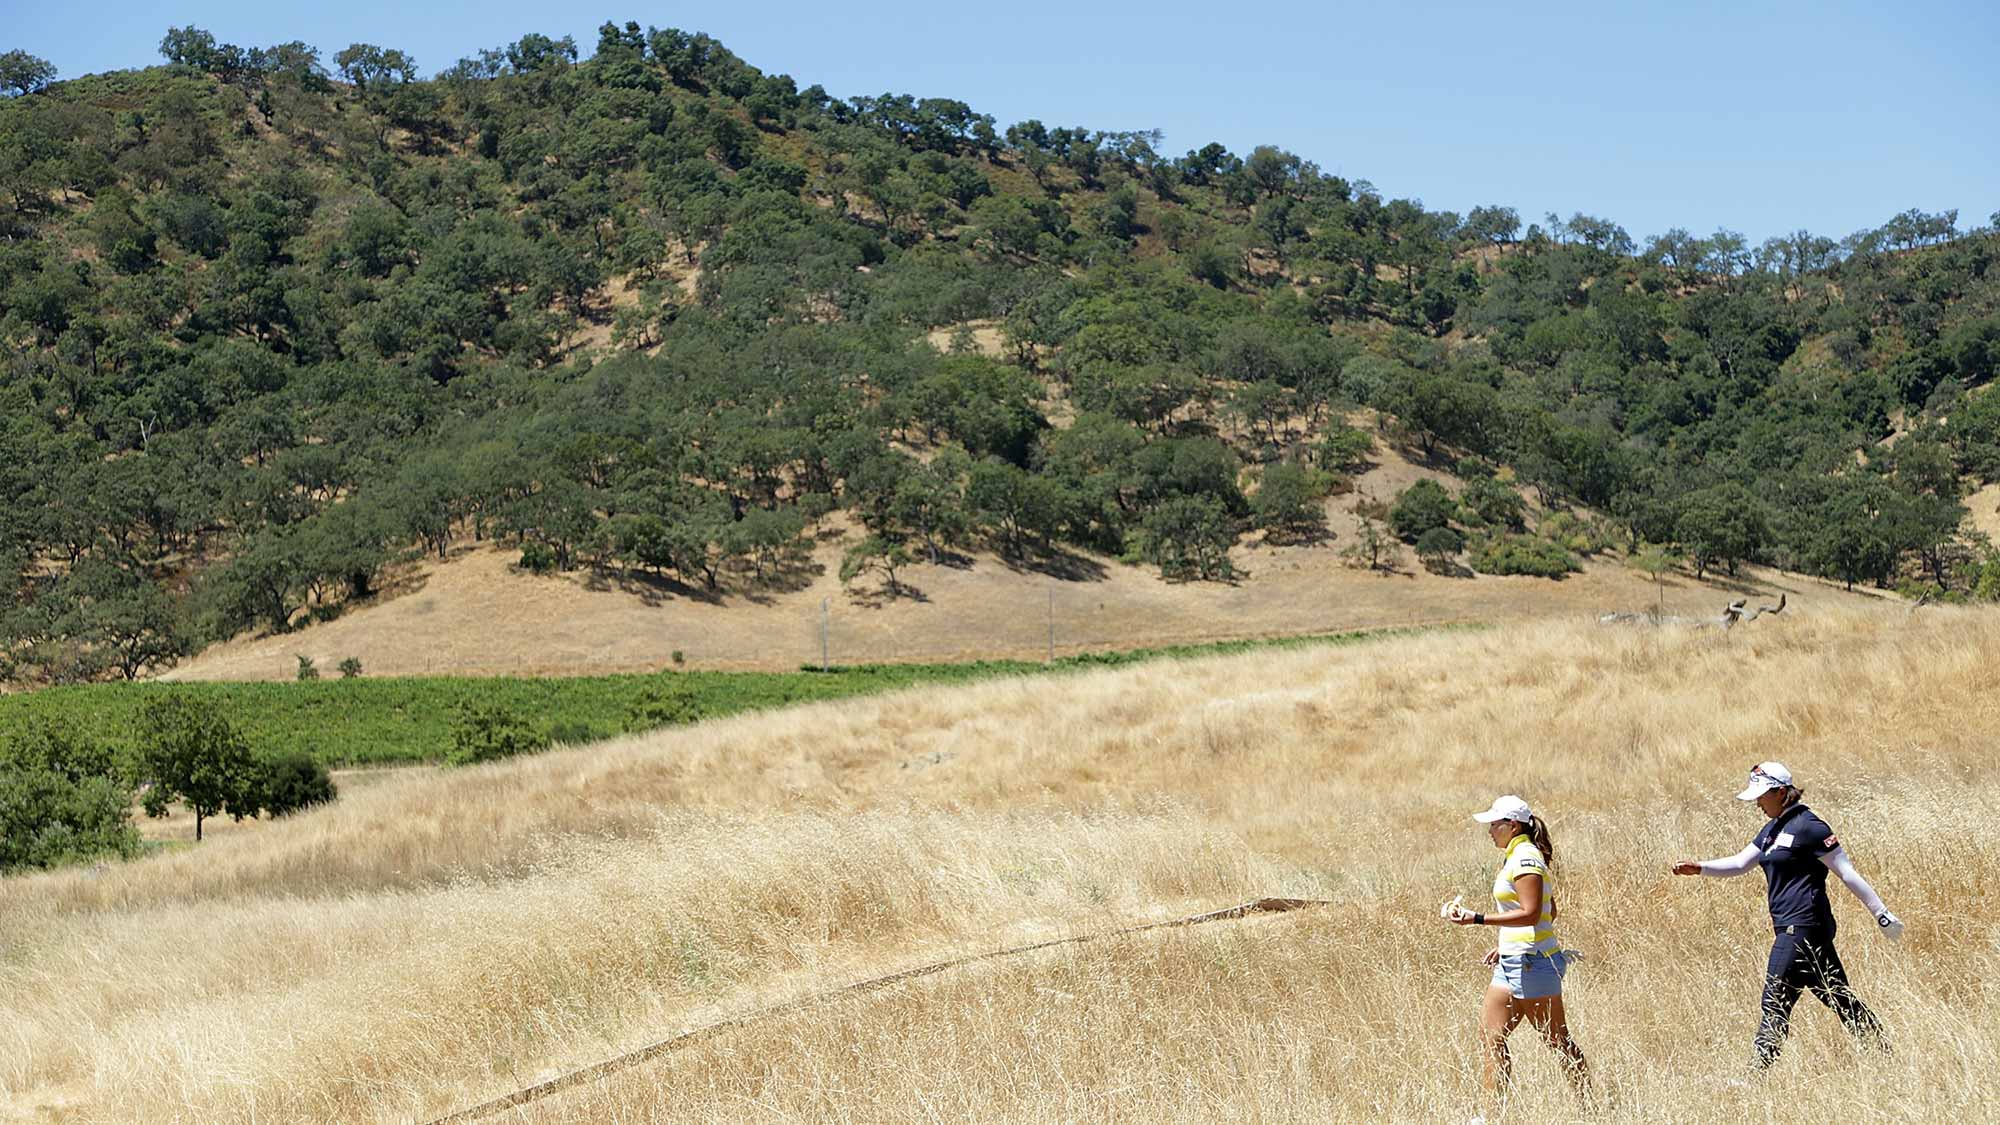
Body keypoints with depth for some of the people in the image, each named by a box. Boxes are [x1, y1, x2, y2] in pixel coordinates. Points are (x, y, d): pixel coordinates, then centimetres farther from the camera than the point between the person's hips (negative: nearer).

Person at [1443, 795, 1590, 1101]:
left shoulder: (1525, 859, -14)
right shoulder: (1518, 856, 15)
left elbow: (1530, 914, -23)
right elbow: (1550, 912, 20)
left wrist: (1477, 919, -26)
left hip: (1532, 962, -10)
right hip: (1513, 963, 10)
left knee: (1558, 1041, -2)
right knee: (1490, 1036, 7)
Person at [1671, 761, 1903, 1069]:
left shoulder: (1807, 826, -11)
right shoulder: (1772, 829, 17)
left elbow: (1848, 873, -11)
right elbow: (1739, 863, 19)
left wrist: (1882, 915, -10)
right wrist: (1700, 867, 3)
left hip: (1803, 926, -9)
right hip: (1792, 927, 9)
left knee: (1776, 1001, -9)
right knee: (1838, 996, 12)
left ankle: (1760, 1072, -8)